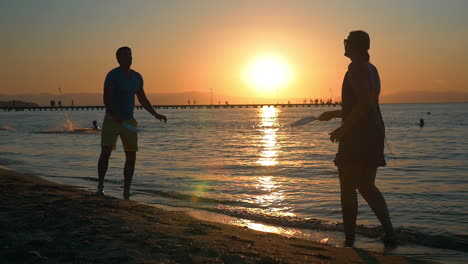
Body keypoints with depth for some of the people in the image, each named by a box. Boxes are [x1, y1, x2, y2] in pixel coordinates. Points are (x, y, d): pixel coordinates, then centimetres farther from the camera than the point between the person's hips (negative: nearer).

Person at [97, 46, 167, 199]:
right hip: (111, 119, -5)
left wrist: (156, 115, 11)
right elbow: (106, 99, -17)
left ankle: (126, 191, 10)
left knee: (131, 156, 2)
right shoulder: (112, 75, -10)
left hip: (129, 121, 6)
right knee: (106, 152, -16)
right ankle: (100, 184, 2)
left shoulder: (137, 77, 9)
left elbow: (142, 99, 18)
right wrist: (116, 115, -32)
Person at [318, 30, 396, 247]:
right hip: (375, 133, 9)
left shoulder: (356, 69, -12)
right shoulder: (371, 69, 18)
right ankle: (389, 233, 10)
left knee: (348, 188, -2)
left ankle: (349, 241, 2)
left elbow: (366, 103, -24)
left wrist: (343, 128, -19)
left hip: (358, 135, -9)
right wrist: (335, 114, 30)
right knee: (367, 186, 16)